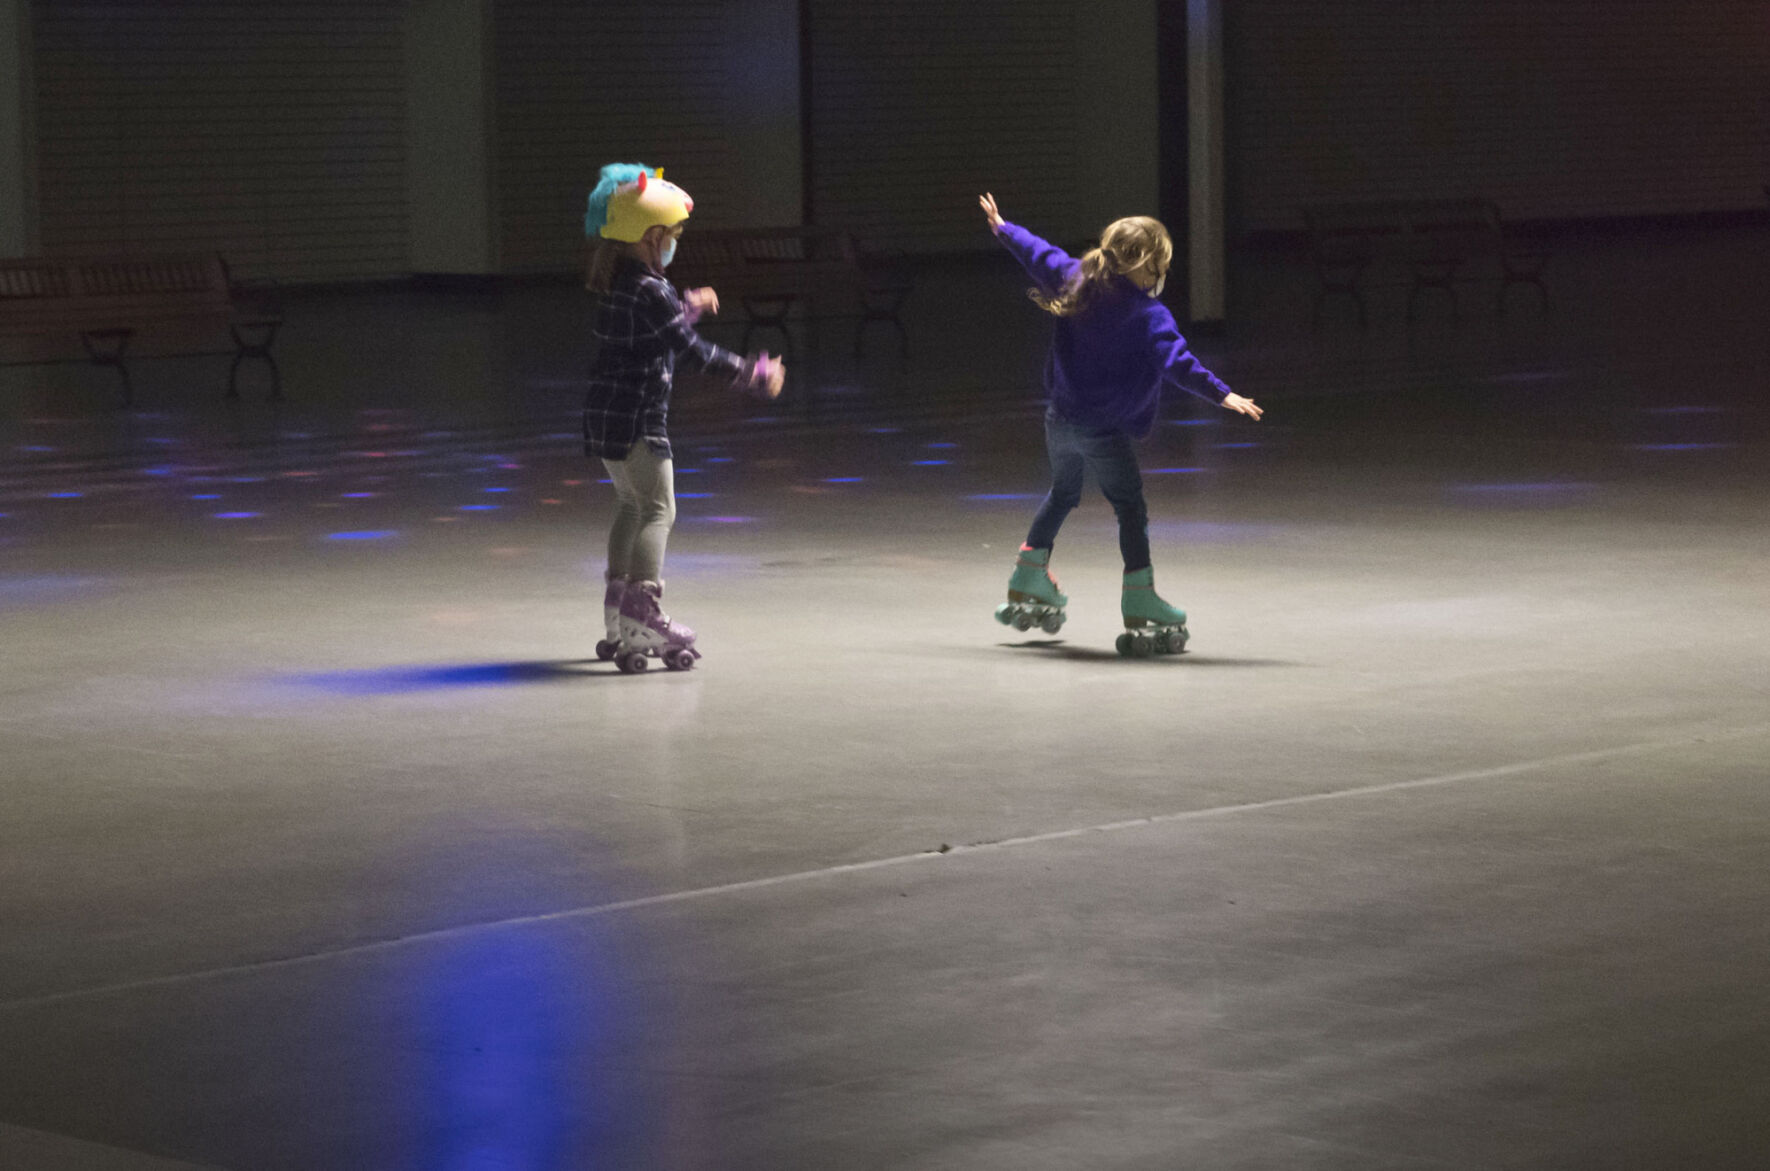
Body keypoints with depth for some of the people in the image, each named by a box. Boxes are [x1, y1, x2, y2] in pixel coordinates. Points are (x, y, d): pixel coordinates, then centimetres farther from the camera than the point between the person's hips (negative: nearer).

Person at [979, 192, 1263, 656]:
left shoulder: (1077, 281, 0)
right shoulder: (1149, 316, -19)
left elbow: (1040, 255, 16)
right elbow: (1176, 361, -29)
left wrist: (1003, 229, 33)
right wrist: (1222, 395, -35)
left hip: (1060, 420, 7)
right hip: (1105, 431, -7)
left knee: (1062, 493, 27)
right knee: (1130, 508, 1)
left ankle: (1030, 578, 37)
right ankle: (1140, 600, -4)